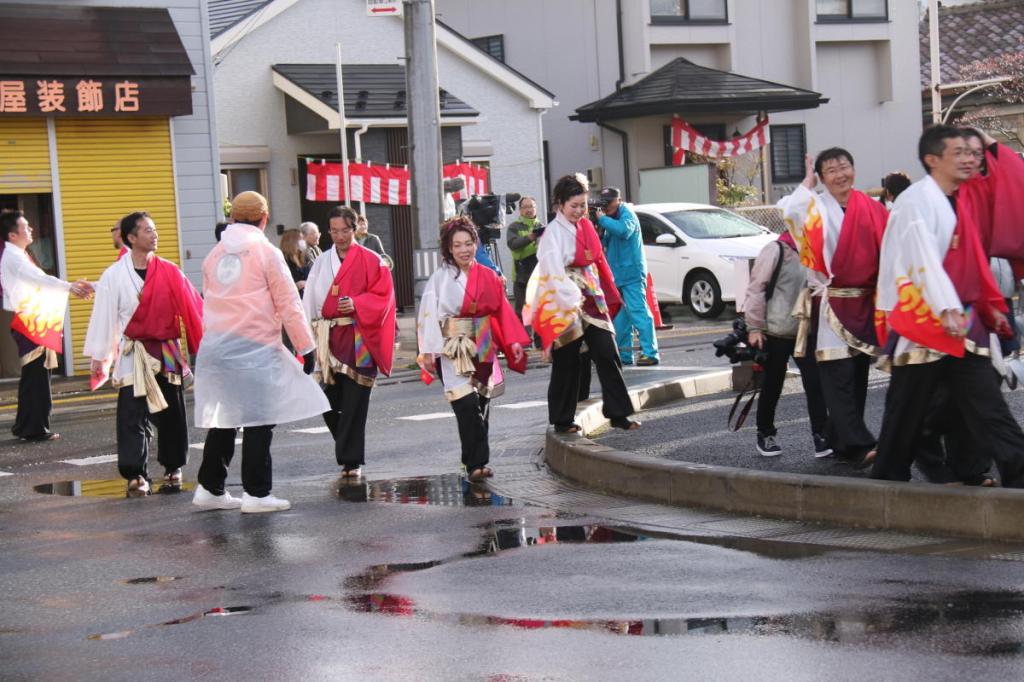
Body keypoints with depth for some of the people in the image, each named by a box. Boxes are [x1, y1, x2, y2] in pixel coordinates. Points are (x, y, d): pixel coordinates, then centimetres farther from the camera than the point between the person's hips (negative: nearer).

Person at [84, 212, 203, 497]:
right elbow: (103, 316, -1)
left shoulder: (169, 272, 3)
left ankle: (173, 468, 22)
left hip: (168, 353, 3)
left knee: (172, 413, 8)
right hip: (133, 355, -3)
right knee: (132, 416, -7)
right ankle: (135, 475, -6)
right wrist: (98, 356, -1)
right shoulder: (114, 276, -3)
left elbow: (192, 309, 4)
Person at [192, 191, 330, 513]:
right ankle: (256, 493, -1)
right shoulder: (266, 252, -5)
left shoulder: (214, 255, 13)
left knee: (223, 418, 14)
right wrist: (306, 347, 1)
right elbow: (288, 304, -4)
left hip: (215, 346, 6)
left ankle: (210, 488, 18)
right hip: (254, 348, -6)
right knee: (259, 421, -2)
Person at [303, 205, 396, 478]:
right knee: (329, 401, 1)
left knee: (355, 402, -6)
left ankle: (351, 460, 0)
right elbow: (310, 302, 12)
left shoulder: (372, 261, 2)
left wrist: (356, 304, -18)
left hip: (359, 340, -4)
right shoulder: (321, 263, 14)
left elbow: (382, 296, -3)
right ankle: (350, 454, 17)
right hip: (329, 339, 4)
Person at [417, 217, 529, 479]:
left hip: (483, 348, 4)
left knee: (481, 406, 7)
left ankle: (478, 461, 16)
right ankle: (476, 463, -13)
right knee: (467, 405, -15)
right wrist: (429, 352, -13)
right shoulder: (440, 278, -4)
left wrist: (513, 341, 1)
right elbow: (429, 315, -7)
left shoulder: (488, 277, 6)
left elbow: (502, 311, 9)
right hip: (453, 349, -4)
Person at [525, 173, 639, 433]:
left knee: (607, 355, 0)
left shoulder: (586, 227, 11)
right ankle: (562, 420, 13)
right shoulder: (554, 232, -10)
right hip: (565, 304, -6)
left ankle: (618, 413, 5)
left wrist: (607, 295, 14)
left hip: (591, 299, 6)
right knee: (567, 363, 2)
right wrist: (573, 302, -25)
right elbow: (554, 272, -18)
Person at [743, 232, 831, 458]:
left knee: (816, 384, -5)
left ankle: (821, 436, 0)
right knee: (772, 386, 8)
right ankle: (765, 435, 24)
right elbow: (756, 289, -10)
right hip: (775, 333, -5)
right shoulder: (775, 250, -10)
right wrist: (754, 328, -11)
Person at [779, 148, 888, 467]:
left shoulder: (871, 209, 8)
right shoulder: (817, 207, -1)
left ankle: (842, 442, 20)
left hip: (865, 304, 4)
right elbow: (789, 209, -23)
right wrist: (808, 183, -9)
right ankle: (859, 446, -15)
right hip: (830, 305, -4)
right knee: (838, 376, -11)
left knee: (857, 375, 9)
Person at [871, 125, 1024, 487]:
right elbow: (923, 258, -23)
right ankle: (888, 477, 14)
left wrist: (990, 306, 15)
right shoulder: (915, 201, -10)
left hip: (962, 320, 7)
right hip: (922, 318, -7)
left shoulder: (960, 200, 16)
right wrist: (947, 310, -32)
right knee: (908, 406, 2)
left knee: (986, 403, 0)